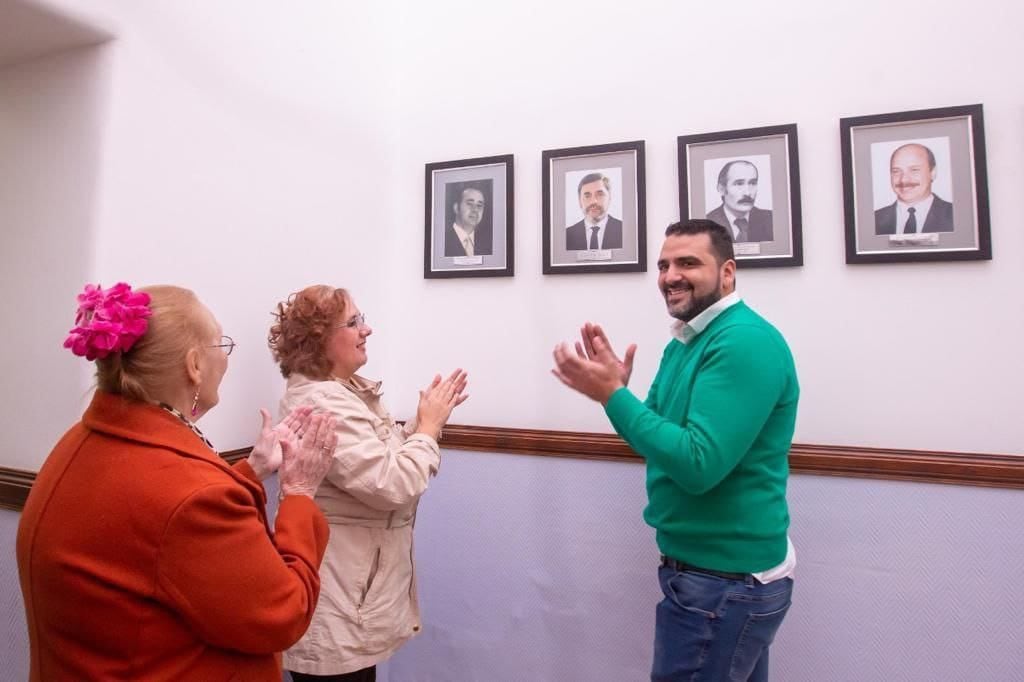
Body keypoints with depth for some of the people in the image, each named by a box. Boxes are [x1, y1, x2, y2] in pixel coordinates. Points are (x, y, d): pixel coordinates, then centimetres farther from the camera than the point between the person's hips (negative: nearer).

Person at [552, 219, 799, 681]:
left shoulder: (745, 341, -22)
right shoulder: (684, 343, 8)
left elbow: (698, 466, -29)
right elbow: (663, 439, 11)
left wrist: (612, 395, -23)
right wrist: (616, 389, -6)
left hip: (725, 581, -9)